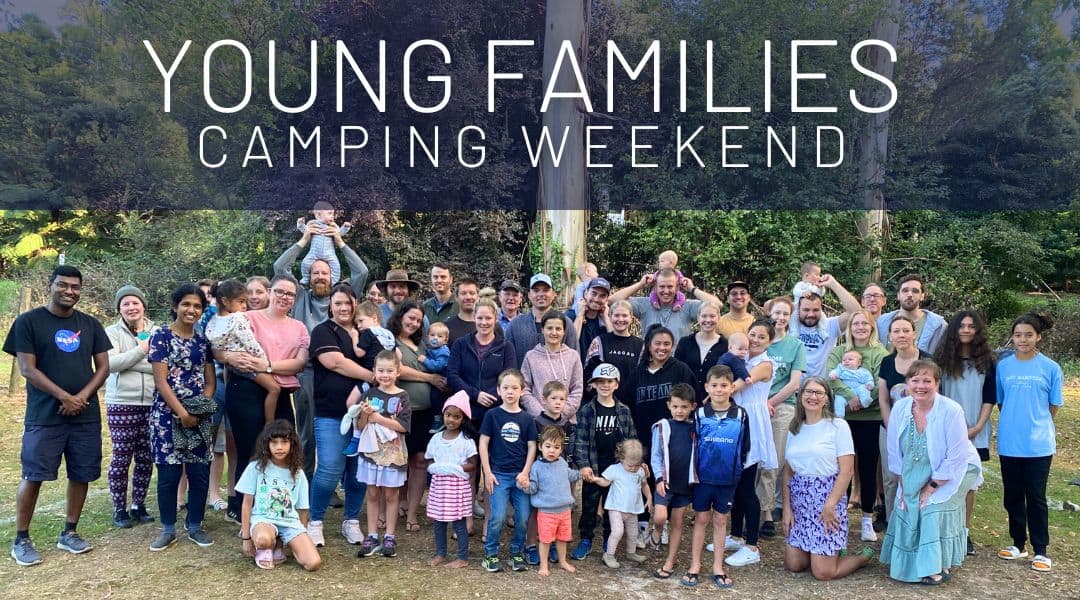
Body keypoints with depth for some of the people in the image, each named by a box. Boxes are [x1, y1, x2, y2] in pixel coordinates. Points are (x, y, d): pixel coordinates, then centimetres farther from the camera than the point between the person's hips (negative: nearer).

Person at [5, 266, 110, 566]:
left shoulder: (90, 324, 9)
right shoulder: (28, 322, -2)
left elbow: (103, 366, 7)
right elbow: (27, 369, -8)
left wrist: (82, 396, -10)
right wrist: (65, 397, -15)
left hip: (87, 416, 4)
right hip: (44, 416, -4)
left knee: (81, 475, 7)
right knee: (33, 476, -1)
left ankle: (69, 533, 22)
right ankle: (21, 539, 13)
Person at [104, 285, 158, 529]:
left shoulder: (157, 332, 7)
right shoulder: (112, 332, 0)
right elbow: (109, 363, -15)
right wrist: (141, 350, -17)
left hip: (153, 403, 3)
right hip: (122, 404, -3)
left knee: (146, 458, 9)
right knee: (121, 457, 2)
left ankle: (138, 505, 22)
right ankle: (119, 509, 14)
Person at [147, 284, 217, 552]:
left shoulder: (203, 340, 10)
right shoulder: (161, 336, -4)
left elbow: (210, 381, 11)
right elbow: (161, 381, -10)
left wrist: (201, 408, -6)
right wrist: (182, 412, -14)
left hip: (199, 416, 4)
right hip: (168, 414, -4)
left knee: (200, 472, 4)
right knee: (169, 473, 0)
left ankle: (195, 526, 17)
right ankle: (168, 529, 14)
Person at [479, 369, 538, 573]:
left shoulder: (526, 418, 4)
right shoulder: (492, 415, -1)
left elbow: (532, 447, 6)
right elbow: (483, 443, 0)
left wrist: (525, 473, -4)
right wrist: (487, 473, -5)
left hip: (520, 475, 2)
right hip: (499, 474, -2)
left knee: (523, 517, 2)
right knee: (497, 517, -8)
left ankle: (517, 553, 21)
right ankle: (490, 554, 10)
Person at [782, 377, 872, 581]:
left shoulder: (838, 426, -6)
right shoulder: (795, 428, 9)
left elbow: (847, 471, -10)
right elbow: (788, 471, 10)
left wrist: (830, 506, -16)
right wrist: (787, 507, 2)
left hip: (828, 497, -5)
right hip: (800, 501, 5)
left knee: (822, 573, -5)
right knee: (792, 565, 5)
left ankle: (864, 556, 22)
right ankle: (833, 550, 31)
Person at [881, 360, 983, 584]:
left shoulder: (951, 411, -26)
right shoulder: (900, 408, -12)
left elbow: (955, 459, -23)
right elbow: (895, 452, -2)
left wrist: (931, 488, -19)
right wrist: (904, 486, -4)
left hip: (951, 473, -5)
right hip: (915, 475, 5)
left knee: (935, 511, -19)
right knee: (906, 511, 0)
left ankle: (939, 567, -1)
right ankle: (908, 564, 21)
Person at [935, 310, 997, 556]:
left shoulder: (986, 361, 5)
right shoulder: (943, 359, 2)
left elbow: (990, 398, 4)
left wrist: (978, 426, -5)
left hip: (975, 432, 1)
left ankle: (965, 532, 13)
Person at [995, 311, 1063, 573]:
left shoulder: (1050, 368, -4)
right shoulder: (1003, 366, 2)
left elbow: (1053, 407, 3)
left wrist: (1036, 424, 4)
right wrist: (1013, 422, 5)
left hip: (1039, 444, -2)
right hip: (1009, 443, 3)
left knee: (1036, 497, 4)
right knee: (1012, 496, 12)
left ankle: (1040, 551, 15)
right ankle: (1018, 544, 26)